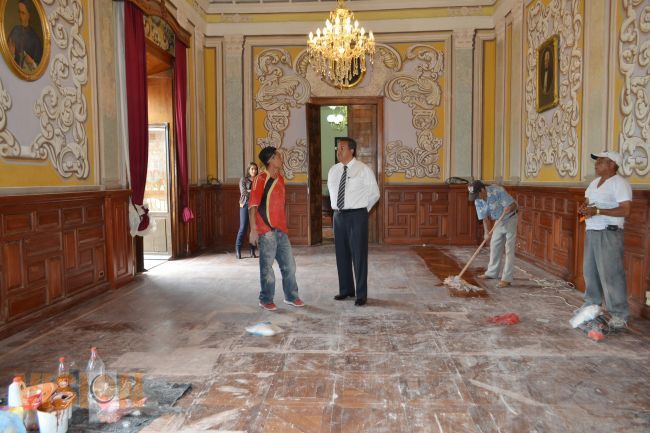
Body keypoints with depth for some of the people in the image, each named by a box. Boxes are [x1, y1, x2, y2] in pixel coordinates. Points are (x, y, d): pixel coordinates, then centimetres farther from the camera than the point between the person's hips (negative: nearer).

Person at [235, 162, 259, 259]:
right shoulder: (243, 180, 5)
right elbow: (243, 192, -9)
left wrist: (249, 191, -9)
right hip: (245, 205, -2)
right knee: (243, 228, -5)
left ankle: (252, 251, 9)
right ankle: (238, 250, 3)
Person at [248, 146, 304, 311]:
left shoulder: (280, 178, 13)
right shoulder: (261, 179, -10)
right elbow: (252, 205, -14)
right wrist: (253, 230, -19)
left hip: (281, 229, 7)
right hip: (266, 231, -7)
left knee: (289, 264, 11)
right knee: (267, 266, 2)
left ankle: (291, 296, 24)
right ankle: (266, 300, 16)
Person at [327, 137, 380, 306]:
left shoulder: (363, 170, -6)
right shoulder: (333, 170, 9)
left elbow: (375, 193, 2)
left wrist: (363, 209, 6)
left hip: (357, 216, -5)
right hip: (338, 215, 5)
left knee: (359, 255, -1)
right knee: (342, 254, 11)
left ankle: (361, 294, 9)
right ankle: (346, 290, 26)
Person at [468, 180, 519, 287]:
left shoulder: (497, 191, -29)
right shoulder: (478, 201, -11)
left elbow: (514, 204, -26)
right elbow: (484, 218, -9)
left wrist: (509, 208, -48)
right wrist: (487, 232, -23)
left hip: (510, 219, -7)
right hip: (499, 222, 7)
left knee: (509, 249, -8)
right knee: (494, 246, 15)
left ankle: (507, 278, -7)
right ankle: (492, 272, 30)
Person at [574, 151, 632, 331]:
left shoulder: (619, 183, -10)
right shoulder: (595, 182, 16)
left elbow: (625, 210, -18)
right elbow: (586, 201, 25)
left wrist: (597, 211, -21)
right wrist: (583, 208, 1)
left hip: (609, 233, -8)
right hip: (591, 232, 8)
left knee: (611, 274, -8)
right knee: (590, 270, 13)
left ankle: (620, 315, -2)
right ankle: (591, 304, 26)